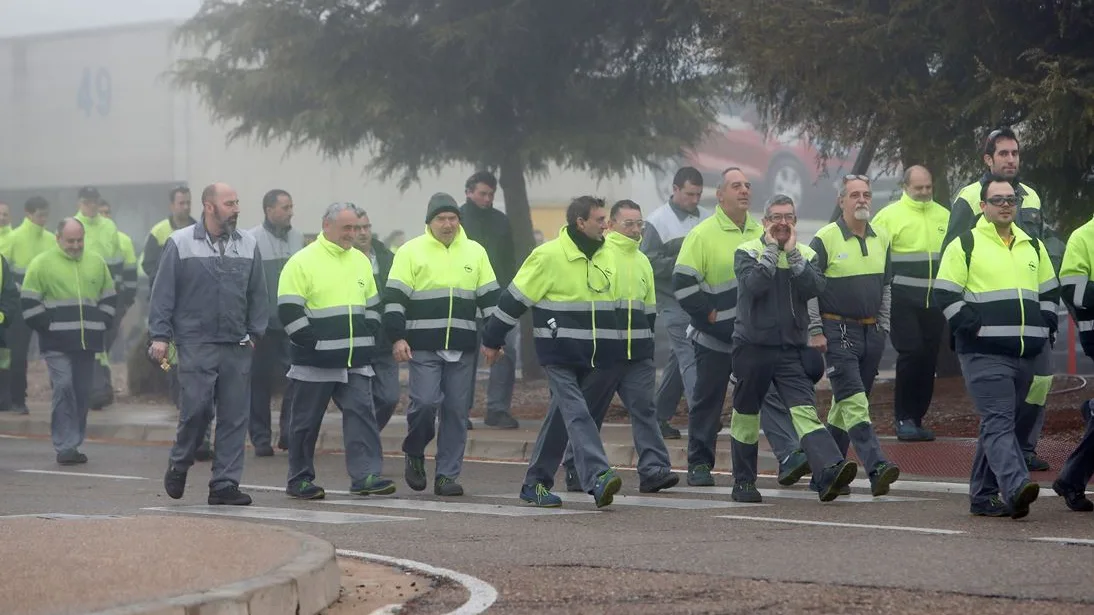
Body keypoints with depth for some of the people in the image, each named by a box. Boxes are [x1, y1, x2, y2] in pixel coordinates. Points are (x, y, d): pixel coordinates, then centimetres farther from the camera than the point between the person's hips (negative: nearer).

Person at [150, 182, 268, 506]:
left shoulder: (248, 245, 10)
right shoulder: (180, 243, 0)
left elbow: (258, 296, 14)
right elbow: (163, 293, 0)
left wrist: (254, 333, 6)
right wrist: (160, 336, -5)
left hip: (237, 346, 4)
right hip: (195, 343, -4)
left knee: (234, 416, 2)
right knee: (196, 408, -10)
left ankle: (225, 483, 7)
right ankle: (179, 465, 15)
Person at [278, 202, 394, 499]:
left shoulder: (360, 261, 14)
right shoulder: (302, 262, -7)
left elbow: (372, 305, 22)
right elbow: (289, 311, -11)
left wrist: (366, 340, 9)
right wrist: (314, 344, -14)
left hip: (355, 362, 5)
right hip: (315, 363, -5)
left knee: (361, 413, -5)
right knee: (306, 421, 3)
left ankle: (365, 475, -8)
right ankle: (299, 480, 12)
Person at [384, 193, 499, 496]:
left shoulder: (475, 252, 12)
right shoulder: (411, 251, 1)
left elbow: (490, 298, 14)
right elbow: (394, 298, -2)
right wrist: (397, 338, -11)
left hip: (462, 349, 3)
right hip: (423, 346, -3)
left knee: (457, 411, 2)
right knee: (425, 402, -13)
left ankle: (447, 475, 8)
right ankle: (414, 454, 13)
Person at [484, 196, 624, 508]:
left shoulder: (606, 257, 10)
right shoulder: (548, 256, -11)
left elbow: (611, 303, 24)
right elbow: (515, 298, -6)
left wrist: (614, 348, 24)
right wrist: (492, 339, -3)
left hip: (589, 355, 7)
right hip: (558, 353, -7)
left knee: (561, 415, 11)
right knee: (577, 413, -16)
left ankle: (536, 483, 18)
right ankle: (598, 478, -26)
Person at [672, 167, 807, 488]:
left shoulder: (761, 234, 10)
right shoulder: (702, 235, -6)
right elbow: (683, 283, -11)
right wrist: (710, 315, -13)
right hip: (715, 338, -3)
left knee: (772, 395, -11)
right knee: (708, 403, 7)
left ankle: (789, 457, -20)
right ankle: (699, 465, 19)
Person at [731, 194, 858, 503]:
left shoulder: (806, 254, 9)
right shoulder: (747, 252, 0)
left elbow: (815, 288, -10)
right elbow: (752, 285, -20)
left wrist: (792, 253, -12)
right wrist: (771, 250, -14)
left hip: (792, 348, 1)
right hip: (752, 346, -1)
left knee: (805, 410, -15)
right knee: (746, 414, 9)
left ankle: (829, 472, -33)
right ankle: (743, 482, 23)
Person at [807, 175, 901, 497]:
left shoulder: (881, 240, 11)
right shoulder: (825, 239, -7)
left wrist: (883, 327, 13)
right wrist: (815, 332, -11)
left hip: (871, 333, 6)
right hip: (838, 333, -6)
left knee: (845, 404, 12)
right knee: (854, 403, -15)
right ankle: (877, 468, -26)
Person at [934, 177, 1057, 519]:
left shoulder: (1033, 247, 18)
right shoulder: (964, 245, 0)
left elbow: (1050, 291, 27)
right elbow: (945, 294, -3)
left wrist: (1044, 326, 12)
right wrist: (971, 327, -12)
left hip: (1025, 353, 6)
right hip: (984, 353, -6)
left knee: (997, 423, 11)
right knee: (999, 422, -17)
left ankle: (983, 496, 17)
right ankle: (1016, 488, -32)